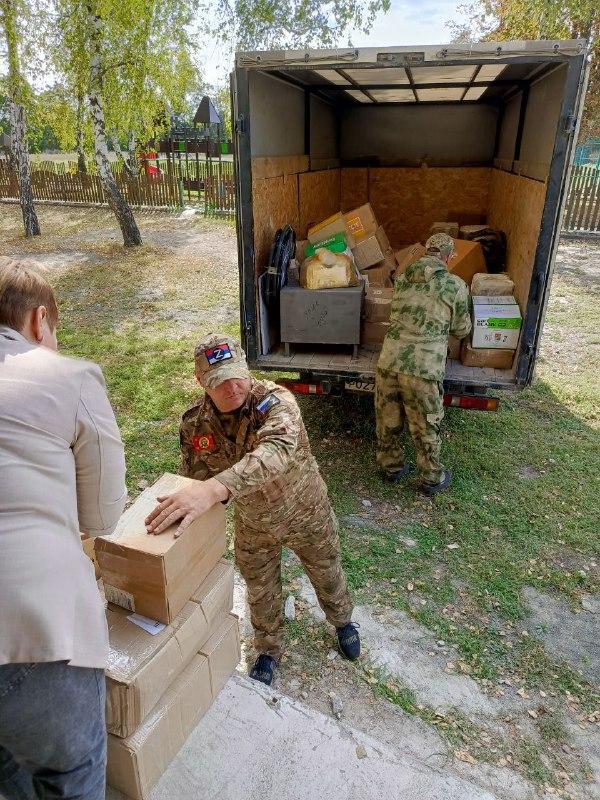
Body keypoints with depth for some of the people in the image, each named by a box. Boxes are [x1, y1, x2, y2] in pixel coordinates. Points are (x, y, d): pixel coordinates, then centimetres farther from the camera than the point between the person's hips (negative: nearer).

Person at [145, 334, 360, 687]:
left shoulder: (275, 401, -36)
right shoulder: (196, 423, -20)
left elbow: (276, 452, -57)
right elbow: (194, 476, -8)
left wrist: (214, 488, -71)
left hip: (306, 512, -2)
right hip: (254, 524, 3)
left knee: (327, 574, 24)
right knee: (261, 592, 22)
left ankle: (343, 621, 58)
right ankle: (270, 650, 53)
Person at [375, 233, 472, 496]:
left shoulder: (402, 280, 10)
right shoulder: (456, 286, -2)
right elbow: (461, 330, 9)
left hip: (388, 363, 4)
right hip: (423, 370, -4)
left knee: (388, 422, 19)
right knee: (426, 429, 13)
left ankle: (391, 467, 38)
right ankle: (431, 479, 30)